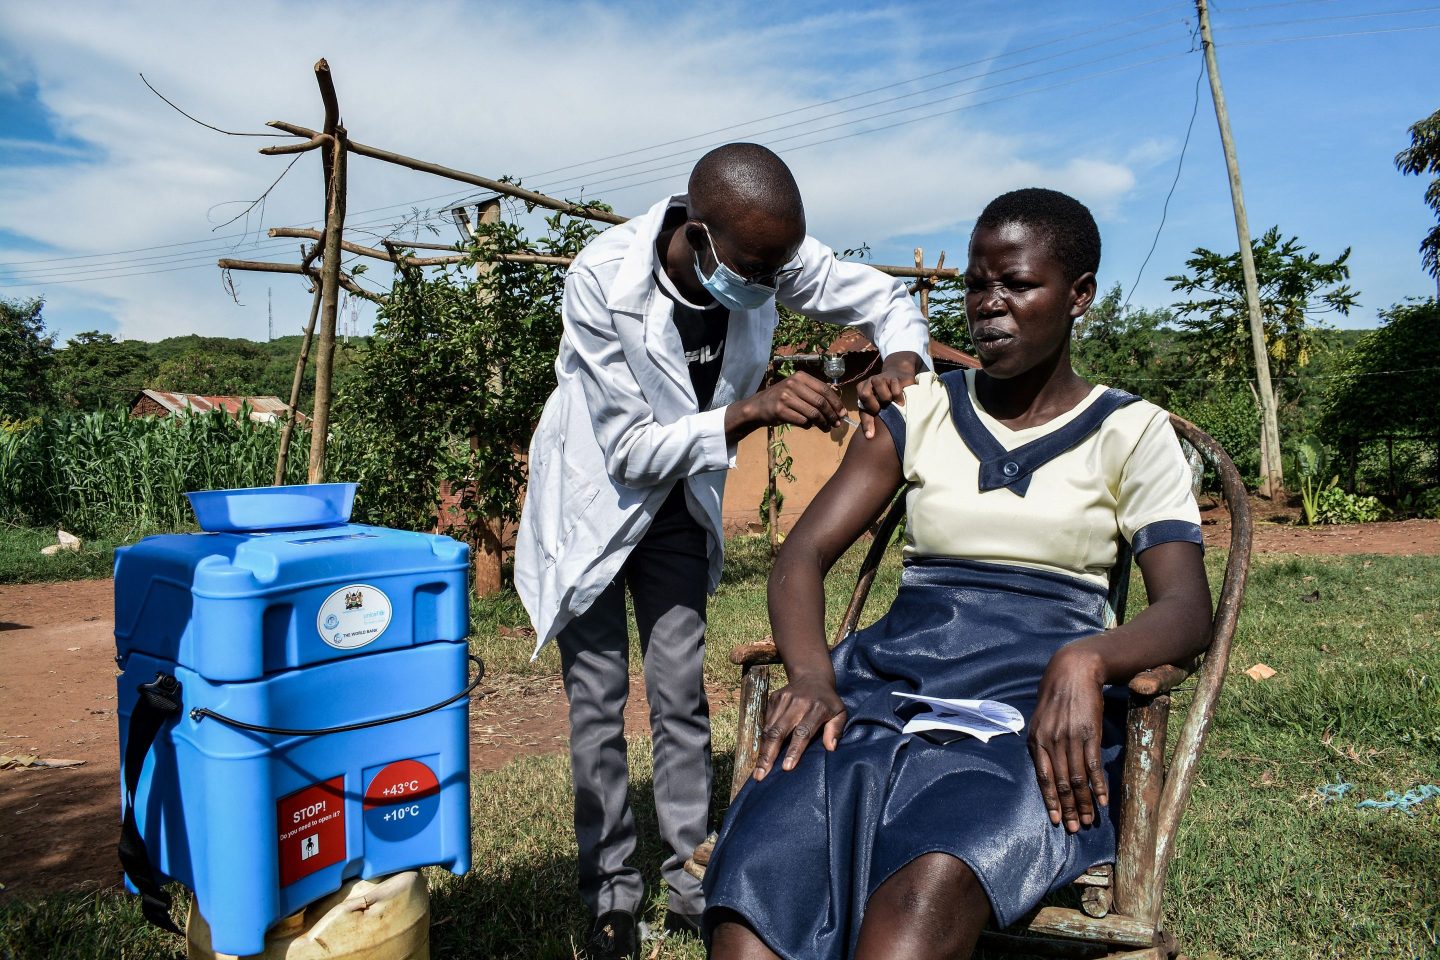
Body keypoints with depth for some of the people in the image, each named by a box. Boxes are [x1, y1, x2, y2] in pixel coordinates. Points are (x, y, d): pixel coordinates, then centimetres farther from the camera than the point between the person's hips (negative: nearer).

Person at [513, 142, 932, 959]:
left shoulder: (771, 256, -21)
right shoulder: (602, 279, -32)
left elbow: (886, 298, -6)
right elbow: (630, 448, -29)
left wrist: (901, 363, -29)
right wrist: (752, 411, -41)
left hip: (681, 499, 3)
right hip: (595, 493, -3)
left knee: (682, 693, 7)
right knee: (599, 700, 2)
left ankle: (692, 880, 21)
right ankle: (612, 892, 19)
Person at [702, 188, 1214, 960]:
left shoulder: (1128, 433, 10)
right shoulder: (921, 411, 15)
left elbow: (1186, 606, -2)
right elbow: (803, 554, 7)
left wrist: (1086, 660, -26)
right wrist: (812, 677, -14)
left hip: (1036, 697, -1)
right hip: (897, 672, 2)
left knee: (933, 882, -37)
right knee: (766, 873, -31)